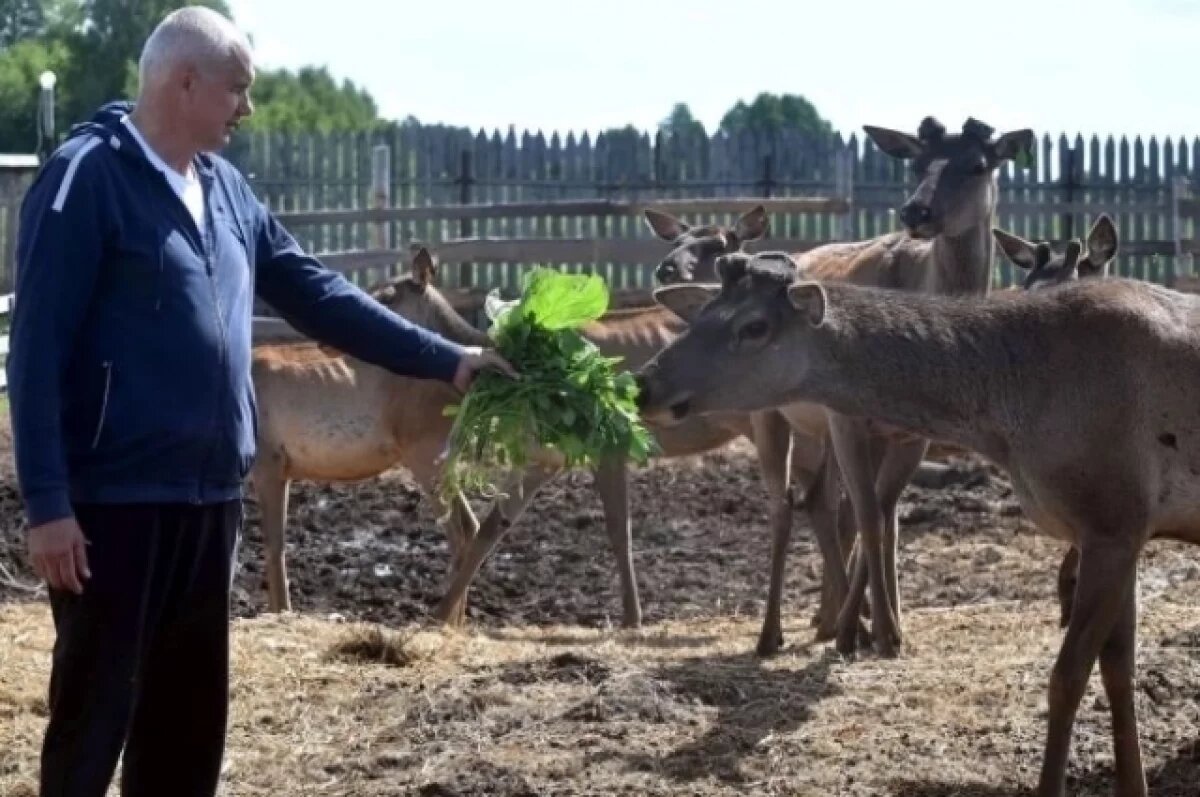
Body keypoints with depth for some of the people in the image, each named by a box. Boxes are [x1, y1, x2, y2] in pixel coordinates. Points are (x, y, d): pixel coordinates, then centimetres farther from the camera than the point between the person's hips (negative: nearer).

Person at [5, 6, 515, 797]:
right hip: (114, 499, -8)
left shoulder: (227, 190, 12)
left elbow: (317, 294, 18)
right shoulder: (89, 178, -11)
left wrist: (444, 359, 14)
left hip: (208, 496, 8)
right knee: (97, 709, -2)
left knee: (190, 709, 13)